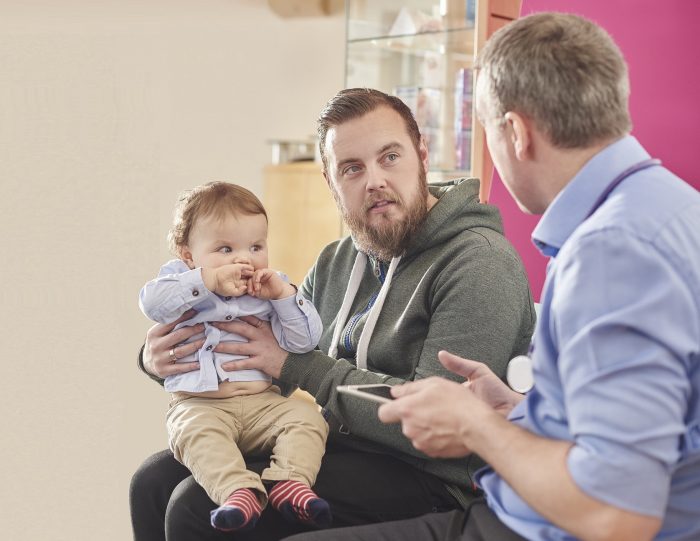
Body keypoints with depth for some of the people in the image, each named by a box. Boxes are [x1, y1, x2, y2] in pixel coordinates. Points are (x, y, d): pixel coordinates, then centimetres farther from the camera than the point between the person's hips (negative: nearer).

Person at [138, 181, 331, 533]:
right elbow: (152, 302, -17)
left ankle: (289, 482, -35)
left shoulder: (273, 291, 11)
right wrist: (208, 280, -22)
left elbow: (305, 341, 3)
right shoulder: (182, 280, 6)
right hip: (198, 404, -3)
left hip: (264, 402, 3)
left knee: (306, 417, -20)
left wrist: (283, 293, -9)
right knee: (196, 432, -32)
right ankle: (238, 491, -46)